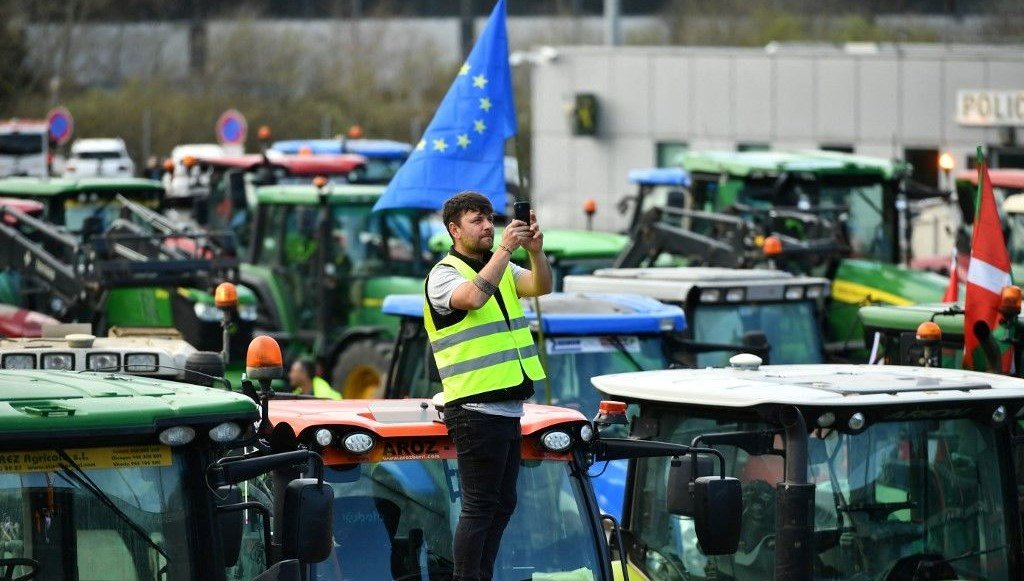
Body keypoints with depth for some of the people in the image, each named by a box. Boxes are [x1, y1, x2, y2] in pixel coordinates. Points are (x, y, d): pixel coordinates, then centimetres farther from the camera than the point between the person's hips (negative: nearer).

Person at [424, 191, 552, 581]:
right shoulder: (445, 274, -7)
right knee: (479, 506, -9)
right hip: (475, 412, -8)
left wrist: (535, 250, -19)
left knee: (502, 505, 11)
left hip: (508, 409, 8)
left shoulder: (501, 268, 15)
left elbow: (540, 287, -2)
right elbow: (474, 297, -28)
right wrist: (505, 249, -29)